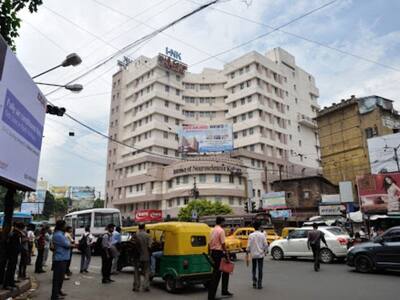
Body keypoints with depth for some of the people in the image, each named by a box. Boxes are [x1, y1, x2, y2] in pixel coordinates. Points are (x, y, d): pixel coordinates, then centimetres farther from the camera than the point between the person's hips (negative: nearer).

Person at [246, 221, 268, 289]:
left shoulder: (251, 235, -7)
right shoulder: (262, 235, -7)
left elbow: (249, 245, -7)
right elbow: (266, 245, -5)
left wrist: (247, 252, 7)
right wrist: (265, 251, 12)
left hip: (253, 254, 0)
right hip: (260, 254, 0)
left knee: (254, 269, 15)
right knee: (260, 269, 6)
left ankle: (254, 281, 10)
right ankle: (259, 284, 7)